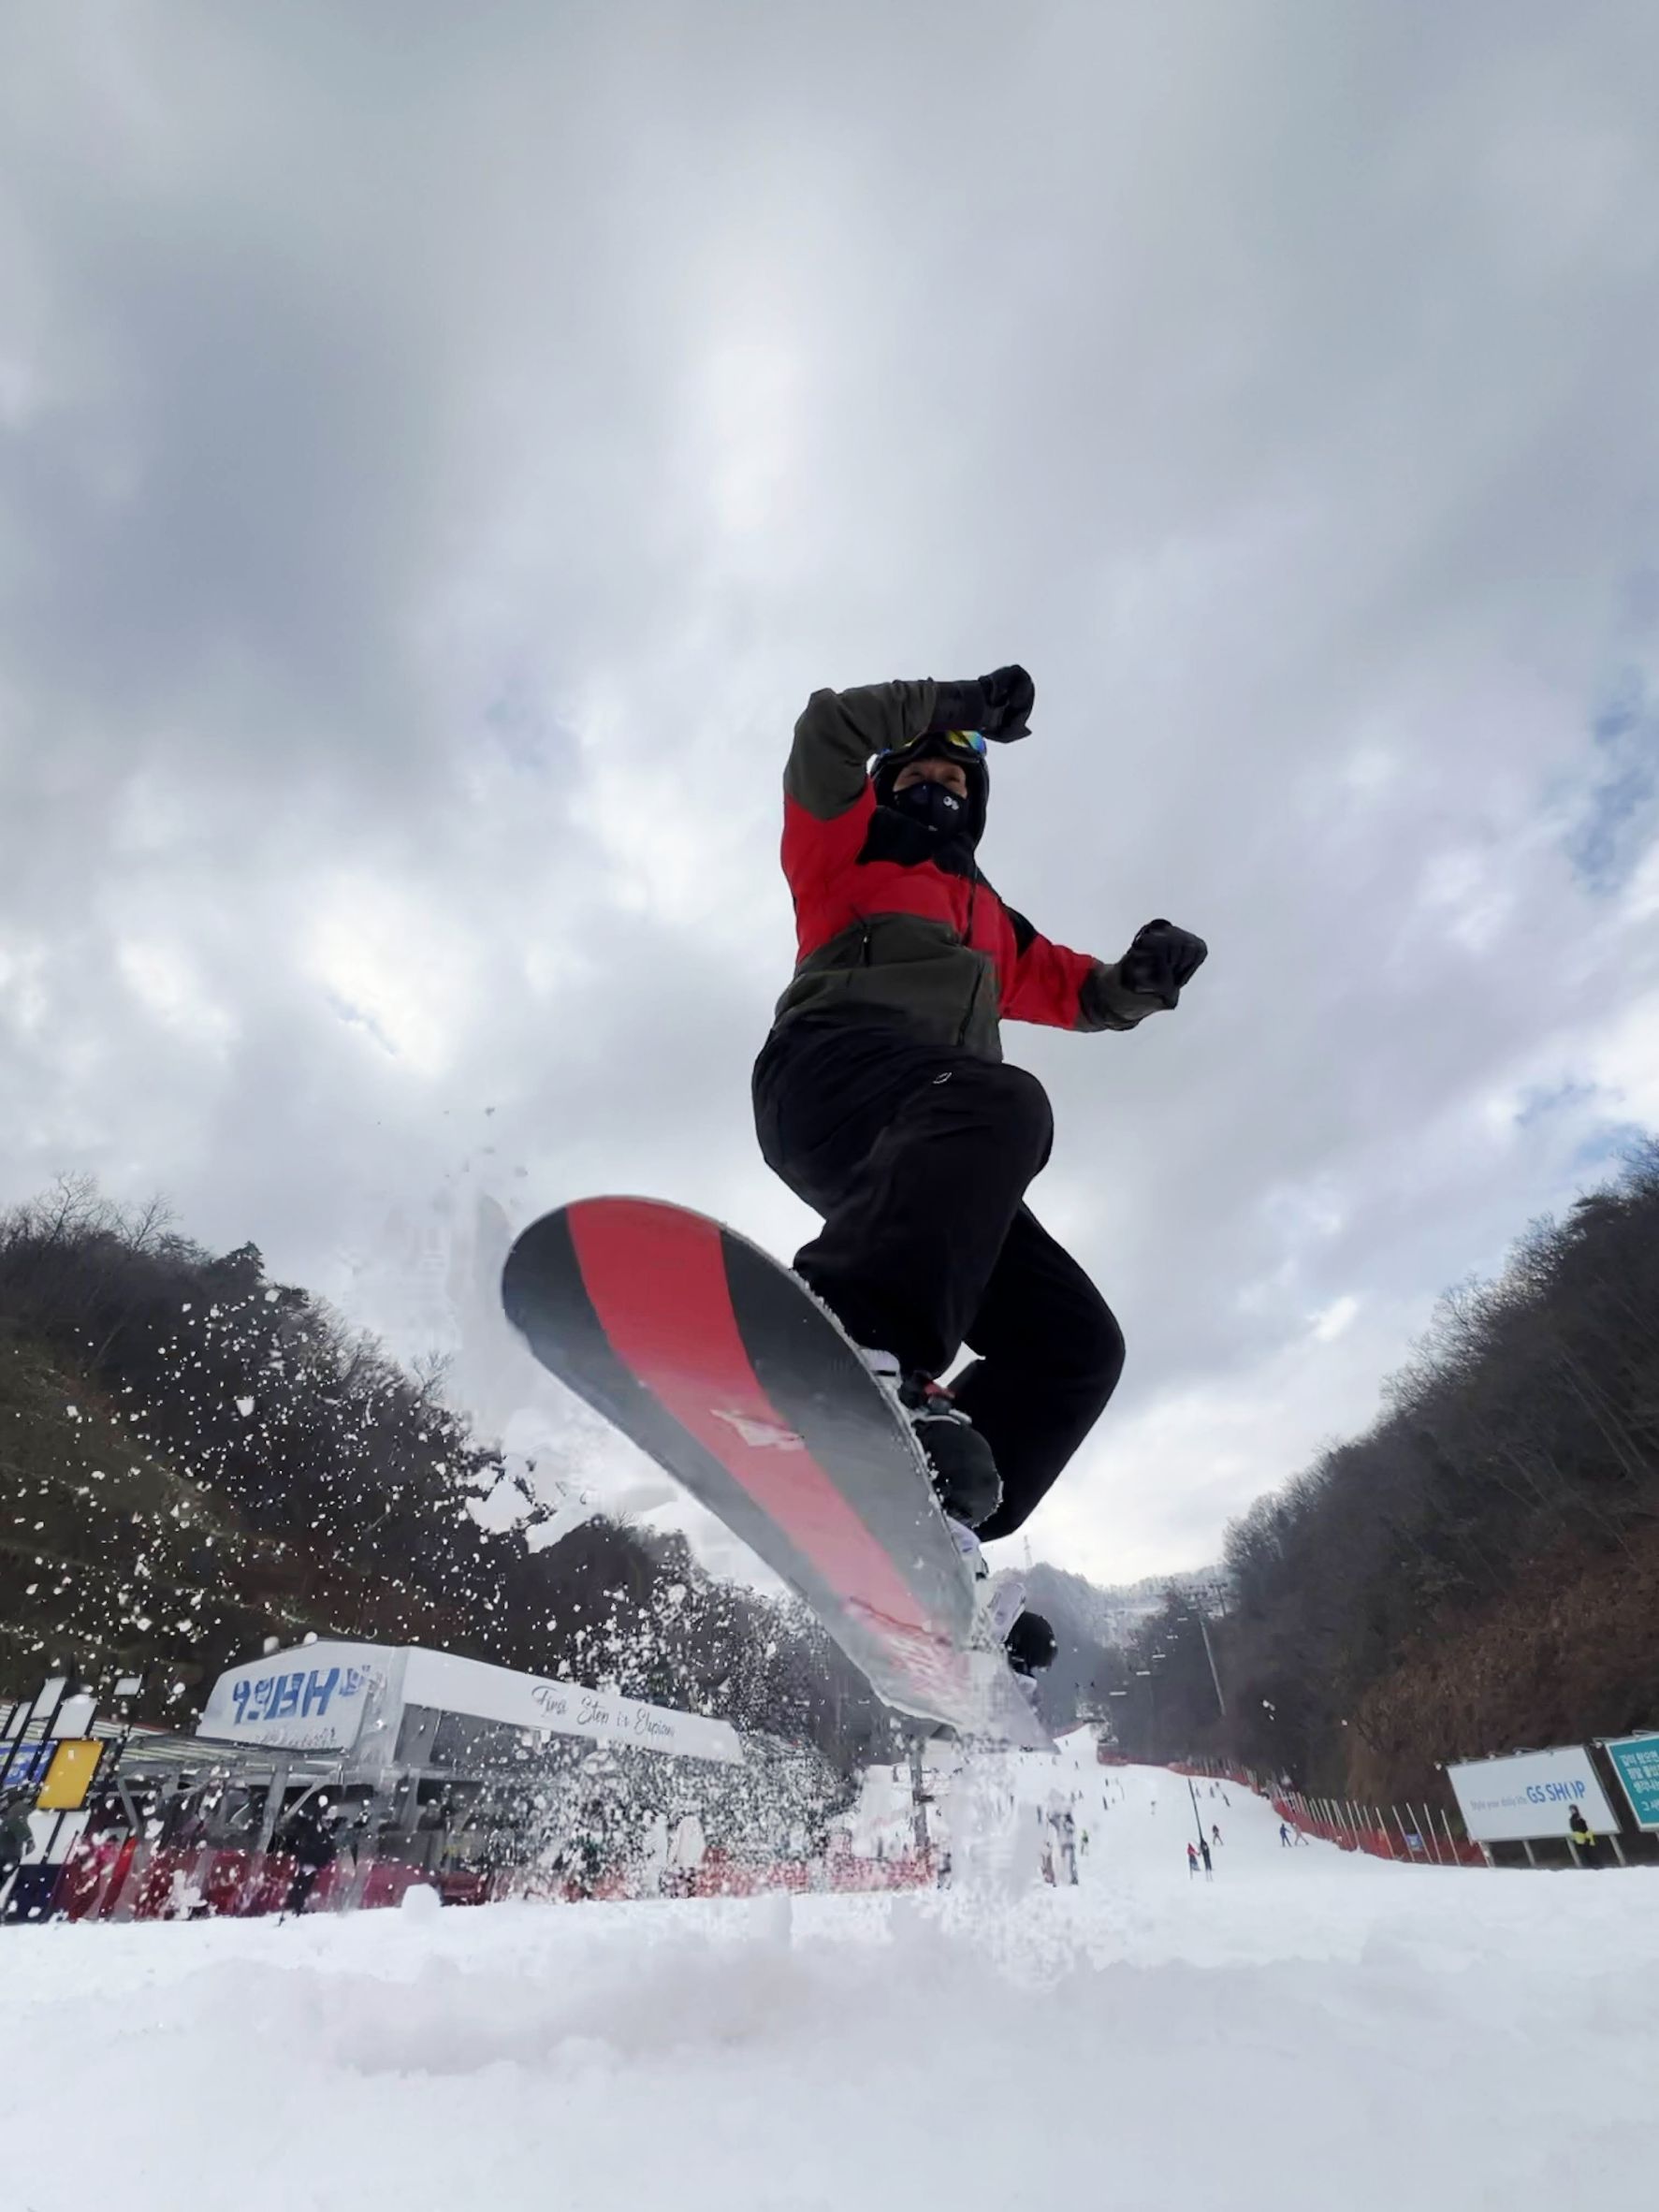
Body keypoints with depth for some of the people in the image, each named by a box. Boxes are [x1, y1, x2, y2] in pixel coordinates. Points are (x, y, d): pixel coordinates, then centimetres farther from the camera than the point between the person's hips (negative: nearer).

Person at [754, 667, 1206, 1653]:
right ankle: (858, 1344, -59)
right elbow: (829, 729, 13)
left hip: (923, 1151, 6)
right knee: (1003, 1102, -39)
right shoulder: (844, 847, 28)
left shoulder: (991, 920, 40)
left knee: (1077, 1341, -11)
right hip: (834, 1066, -5)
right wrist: (957, 703, 12)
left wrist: (1146, 976, 12)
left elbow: (1085, 997, 34)